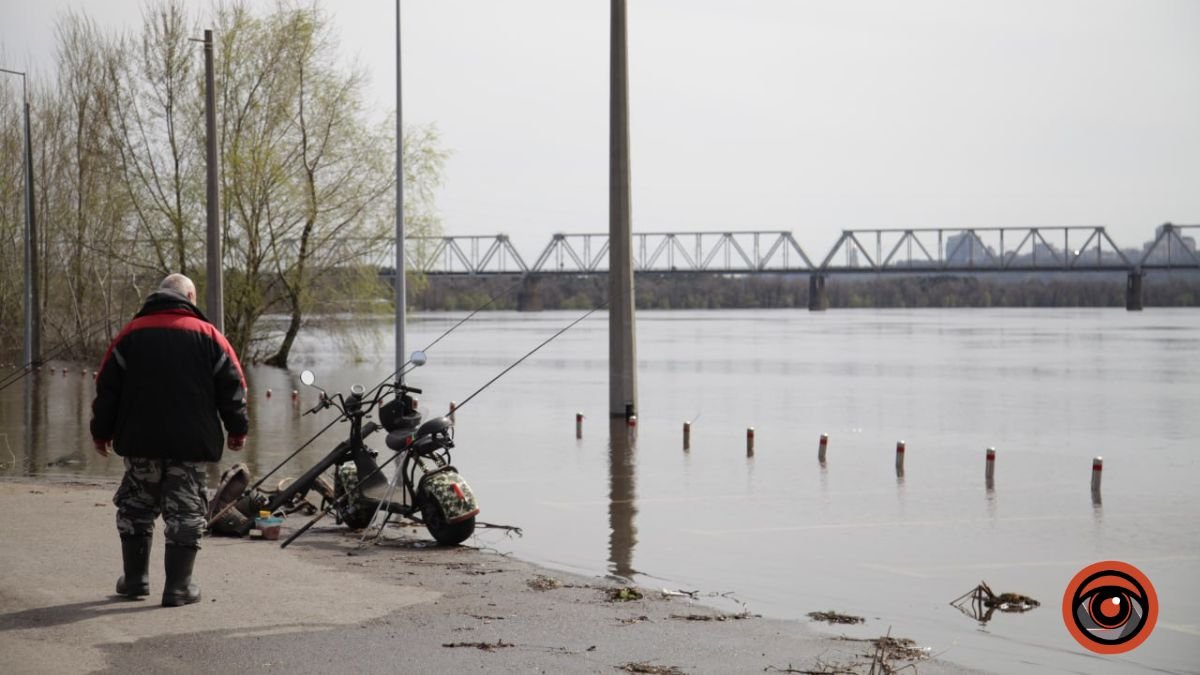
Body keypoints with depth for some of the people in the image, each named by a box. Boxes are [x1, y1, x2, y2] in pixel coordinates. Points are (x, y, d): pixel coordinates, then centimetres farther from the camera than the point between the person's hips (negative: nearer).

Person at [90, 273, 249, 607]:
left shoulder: (130, 334, 7)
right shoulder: (208, 335, 2)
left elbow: (107, 387, 7)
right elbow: (232, 385, 2)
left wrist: (102, 431, 15)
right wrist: (237, 429, 12)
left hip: (141, 441, 2)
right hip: (190, 442, -2)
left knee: (136, 507, 16)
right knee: (185, 511, 2)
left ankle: (135, 579, 18)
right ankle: (178, 586, -2)